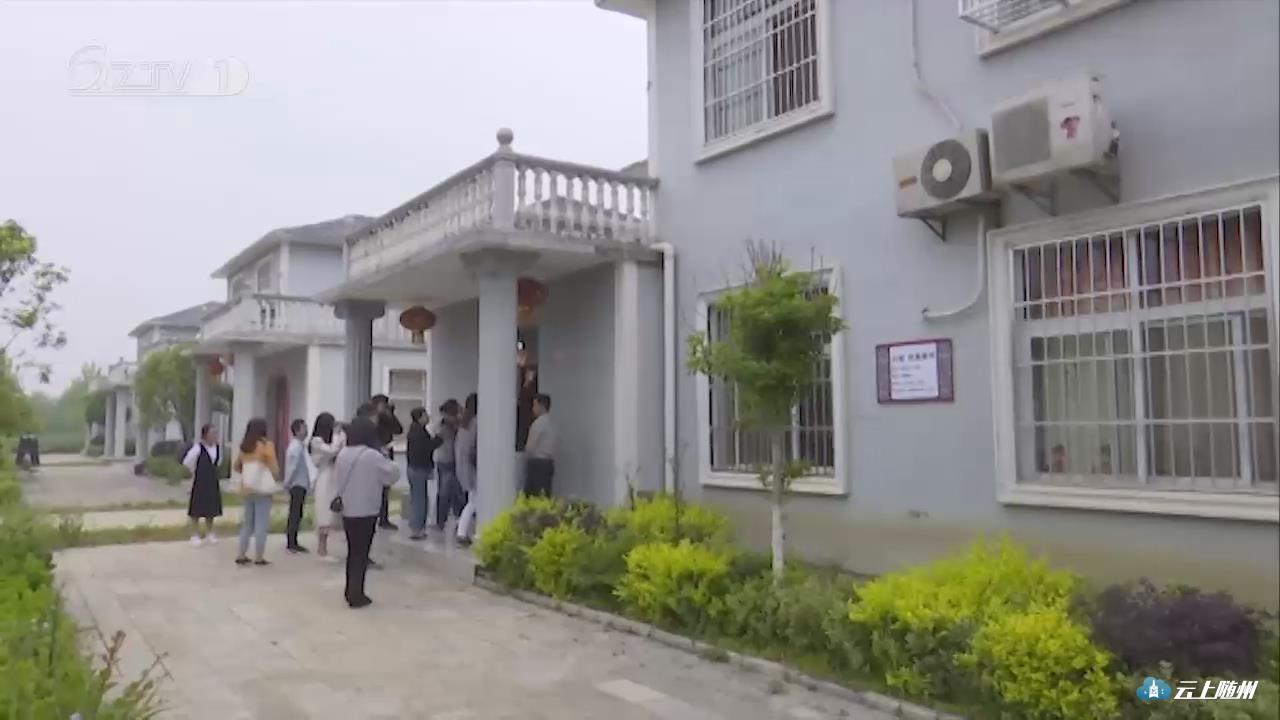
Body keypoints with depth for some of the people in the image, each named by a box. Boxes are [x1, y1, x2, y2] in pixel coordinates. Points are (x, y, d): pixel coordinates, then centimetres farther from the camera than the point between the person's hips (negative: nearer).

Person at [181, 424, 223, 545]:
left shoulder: (218, 446, 0)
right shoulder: (198, 447, -20)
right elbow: (187, 461, -18)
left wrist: (212, 470, 11)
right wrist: (196, 471, -5)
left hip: (212, 481, 6)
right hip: (199, 482, -6)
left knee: (211, 508, 12)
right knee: (197, 508, 3)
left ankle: (209, 533, 24)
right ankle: (195, 535, 14)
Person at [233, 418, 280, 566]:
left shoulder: (244, 447, 8)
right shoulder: (266, 445, -11)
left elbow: (235, 467, 19)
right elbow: (275, 469, -12)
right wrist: (276, 479, 5)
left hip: (247, 489, 6)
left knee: (247, 523, 16)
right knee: (261, 524, 0)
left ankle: (241, 556, 17)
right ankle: (258, 558, 3)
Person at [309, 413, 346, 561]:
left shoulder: (328, 440, 14)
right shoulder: (316, 441, -8)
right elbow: (332, 451, -21)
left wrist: (342, 437, 6)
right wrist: (336, 435, -8)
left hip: (333, 480, 7)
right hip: (325, 480, -7)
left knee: (328, 516, 8)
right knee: (325, 516, -6)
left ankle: (321, 548, 13)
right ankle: (322, 550, -1)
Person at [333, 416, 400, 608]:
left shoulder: (343, 454, 5)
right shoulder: (372, 456, -17)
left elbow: (338, 478, 12)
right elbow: (394, 474, -10)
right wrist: (384, 456, 0)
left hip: (347, 511, 7)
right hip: (366, 512, -7)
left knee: (352, 551, 18)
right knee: (361, 553, 2)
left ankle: (350, 590, 26)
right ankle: (356, 595, 5)